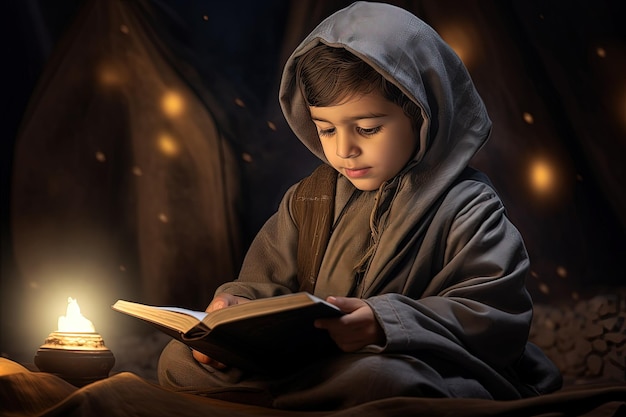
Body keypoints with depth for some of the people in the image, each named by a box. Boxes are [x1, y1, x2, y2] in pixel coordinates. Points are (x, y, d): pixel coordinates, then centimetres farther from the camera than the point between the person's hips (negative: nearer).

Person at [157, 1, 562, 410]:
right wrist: (238, 301, -8)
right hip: (312, 357, 6)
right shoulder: (308, 200, 14)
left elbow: (497, 318, -15)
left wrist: (385, 321, -30)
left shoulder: (468, 209, -5)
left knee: (379, 379, -41)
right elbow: (268, 282, 18)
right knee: (180, 358, -8)